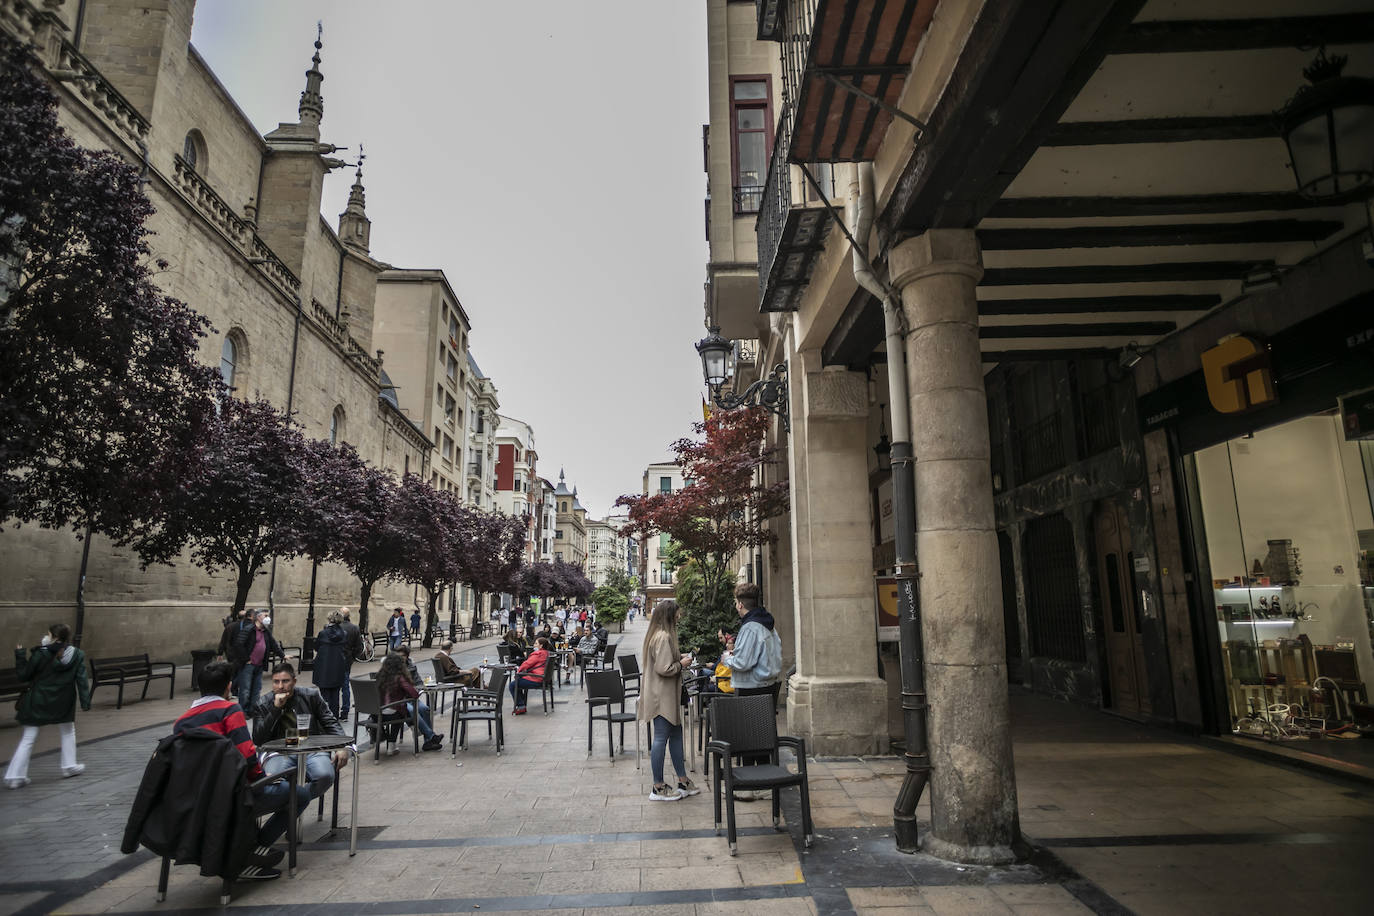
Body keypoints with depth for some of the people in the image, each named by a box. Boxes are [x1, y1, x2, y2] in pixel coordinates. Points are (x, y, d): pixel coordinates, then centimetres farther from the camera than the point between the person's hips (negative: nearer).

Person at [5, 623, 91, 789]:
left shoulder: (41, 654, -13)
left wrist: (20, 655, 6)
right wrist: (85, 701, -3)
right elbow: (81, 680, -7)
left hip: (38, 702, -1)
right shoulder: (77, 655, -6)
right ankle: (70, 766, 25)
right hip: (63, 704, 2)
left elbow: (24, 676, -3)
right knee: (68, 732, 21)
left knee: (27, 739, 7)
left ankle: (15, 776, 8)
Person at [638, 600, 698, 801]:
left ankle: (683, 782, 23)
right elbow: (664, 668, -24)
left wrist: (679, 657, 13)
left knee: (676, 734, 15)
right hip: (662, 696, -11)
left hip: (665, 696, 11)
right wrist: (681, 664, -9)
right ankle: (658, 788, 7)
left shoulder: (655, 634, 12)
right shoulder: (664, 637, -20)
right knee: (661, 738, -2)